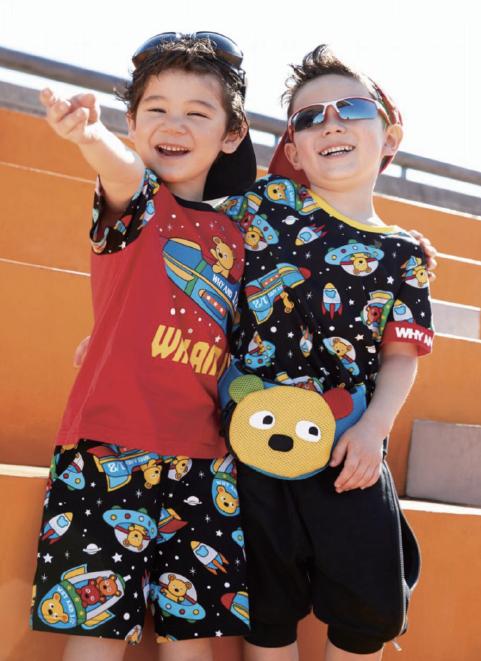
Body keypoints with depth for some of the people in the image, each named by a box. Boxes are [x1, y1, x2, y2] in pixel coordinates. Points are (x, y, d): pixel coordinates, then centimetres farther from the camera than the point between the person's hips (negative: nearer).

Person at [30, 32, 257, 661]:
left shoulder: (236, 235, 13)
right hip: (109, 445, -4)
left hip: (204, 460, 4)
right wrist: (91, 137, -49)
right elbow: (122, 170, -24)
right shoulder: (135, 200, 0)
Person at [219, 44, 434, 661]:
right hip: (255, 432, -1)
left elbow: (401, 356, 4)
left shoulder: (406, 255, 5)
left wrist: (374, 427, -12)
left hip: (348, 447, 1)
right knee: (268, 607, 7)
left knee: (371, 608, 7)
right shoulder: (267, 203, 2)